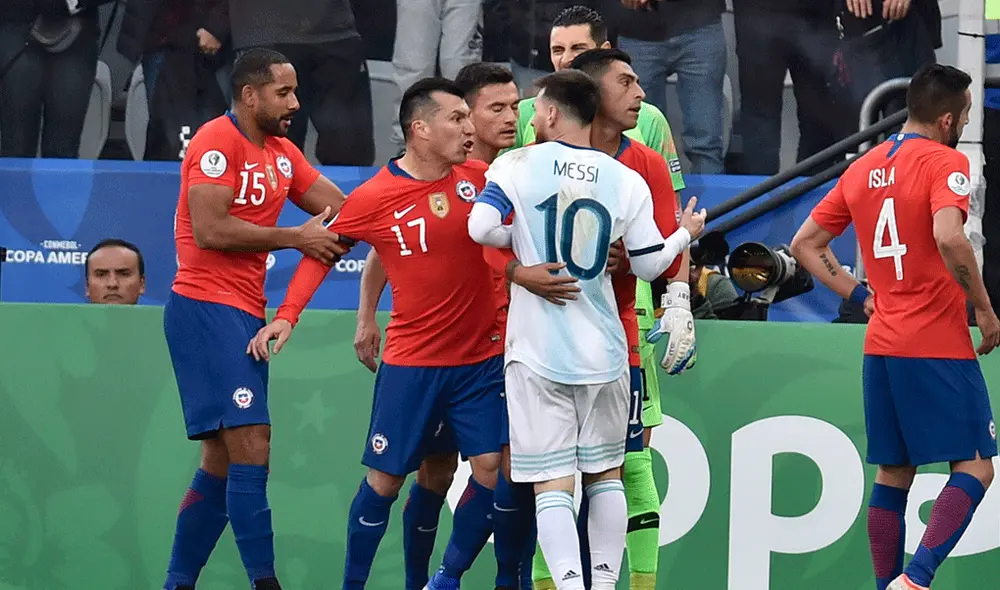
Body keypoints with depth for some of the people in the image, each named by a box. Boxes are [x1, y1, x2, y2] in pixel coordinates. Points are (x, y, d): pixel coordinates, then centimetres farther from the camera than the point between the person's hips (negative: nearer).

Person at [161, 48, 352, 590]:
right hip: (206, 306, -9)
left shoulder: (282, 154, 16)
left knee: (222, 460, 10)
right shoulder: (218, 141, -10)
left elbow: (345, 208, 15)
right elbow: (210, 230, -19)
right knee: (251, 446, -16)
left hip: (244, 315, 9)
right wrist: (295, 238, -13)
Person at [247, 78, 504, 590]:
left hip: (482, 359, 3)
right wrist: (288, 314, -8)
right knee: (386, 477, 0)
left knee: (492, 466, -6)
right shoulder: (374, 198, -9)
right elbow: (322, 251, 1)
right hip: (411, 362, -3)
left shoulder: (479, 178, -1)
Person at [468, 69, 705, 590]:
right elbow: (649, 264, 5)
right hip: (602, 351, 2)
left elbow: (481, 228, -16)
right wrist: (686, 235, 25)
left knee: (552, 482, -3)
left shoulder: (517, 166, -4)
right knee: (605, 473, 17)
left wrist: (518, 240, 6)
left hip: (536, 352, -2)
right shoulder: (626, 181, 2)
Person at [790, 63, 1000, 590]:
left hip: (881, 346, 7)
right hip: (939, 345, -7)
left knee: (892, 475, 12)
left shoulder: (861, 169, 11)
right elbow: (948, 238, -27)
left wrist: (859, 295, 14)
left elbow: (804, 244, 16)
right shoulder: (945, 162, -10)